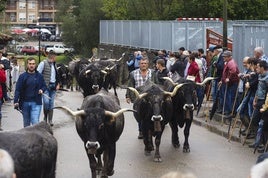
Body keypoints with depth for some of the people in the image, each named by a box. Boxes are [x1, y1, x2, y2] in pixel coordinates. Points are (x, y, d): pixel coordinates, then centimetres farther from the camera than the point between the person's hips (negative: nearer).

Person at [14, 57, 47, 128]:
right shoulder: (22, 76, 1)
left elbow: (44, 86, 16)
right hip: (25, 102, 1)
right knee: (26, 123, 12)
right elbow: (18, 90, -3)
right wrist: (16, 101, -13)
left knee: (35, 122, -11)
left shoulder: (39, 76, 5)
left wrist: (42, 90, -8)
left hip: (36, 103, -1)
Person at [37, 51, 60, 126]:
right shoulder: (43, 63, -5)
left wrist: (58, 84, 13)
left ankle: (50, 120, 9)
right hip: (46, 86, -6)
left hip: (53, 86, 6)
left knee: (51, 103, 5)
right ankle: (45, 117, 5)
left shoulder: (54, 64, 17)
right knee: (46, 102, -15)